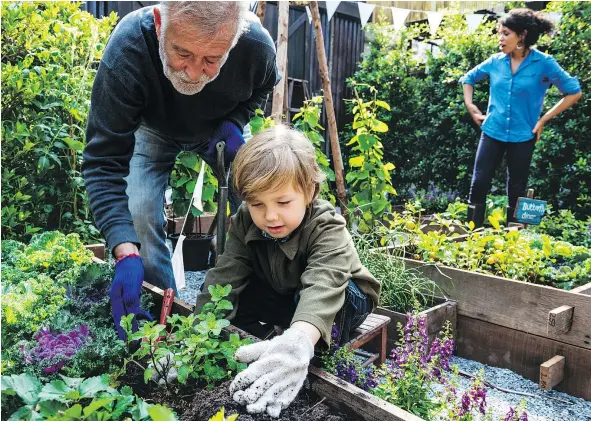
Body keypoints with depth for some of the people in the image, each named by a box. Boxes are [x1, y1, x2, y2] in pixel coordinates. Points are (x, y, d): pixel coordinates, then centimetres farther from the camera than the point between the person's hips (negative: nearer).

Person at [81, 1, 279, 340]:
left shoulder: (257, 45, -33)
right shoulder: (126, 49, -40)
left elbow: (264, 86, -5)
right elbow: (104, 162, -38)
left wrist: (235, 122, -25)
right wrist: (126, 254, -50)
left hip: (221, 131, 2)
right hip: (154, 128, -1)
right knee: (140, 214, -21)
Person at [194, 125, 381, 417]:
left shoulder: (328, 229, -36)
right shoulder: (245, 224, -20)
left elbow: (323, 287, -54)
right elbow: (223, 278, -26)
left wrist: (298, 342, -74)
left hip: (343, 300, -4)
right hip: (284, 297, 4)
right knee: (236, 295, -19)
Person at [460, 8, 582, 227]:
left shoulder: (544, 63, -8)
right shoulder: (496, 61, 1)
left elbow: (574, 92, -2)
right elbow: (468, 78, 18)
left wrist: (543, 119, -6)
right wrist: (470, 105, 5)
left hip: (522, 137, -2)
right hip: (492, 133, 2)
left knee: (516, 191, 8)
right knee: (479, 184, -2)